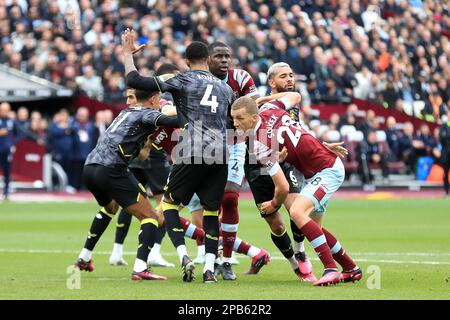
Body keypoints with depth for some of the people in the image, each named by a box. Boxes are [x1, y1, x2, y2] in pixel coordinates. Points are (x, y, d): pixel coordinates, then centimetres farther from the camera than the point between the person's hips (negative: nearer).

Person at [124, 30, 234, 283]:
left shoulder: (182, 81, 2)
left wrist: (128, 53, 11)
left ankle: (184, 257, -10)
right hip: (221, 156, 4)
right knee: (211, 211, 11)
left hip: (193, 154, -4)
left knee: (169, 203, 9)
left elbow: (134, 80, -2)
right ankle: (209, 269, 1)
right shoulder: (225, 88, 18)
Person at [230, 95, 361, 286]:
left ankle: (331, 270, -27)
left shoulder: (259, 144, -24)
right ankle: (351, 269, 29)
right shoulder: (269, 111, -3)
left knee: (297, 212, -26)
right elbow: (295, 96, 17)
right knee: (313, 226, 17)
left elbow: (283, 187, -20)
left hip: (327, 171, -10)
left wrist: (274, 204, 2)